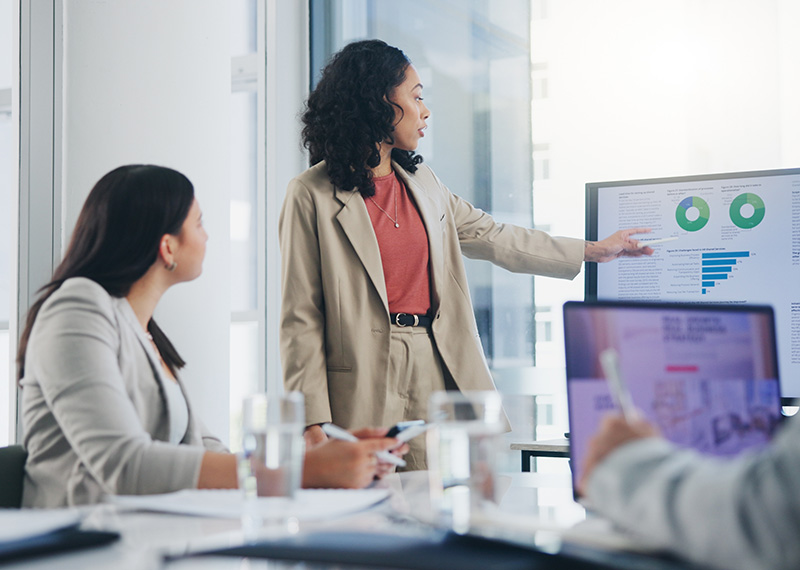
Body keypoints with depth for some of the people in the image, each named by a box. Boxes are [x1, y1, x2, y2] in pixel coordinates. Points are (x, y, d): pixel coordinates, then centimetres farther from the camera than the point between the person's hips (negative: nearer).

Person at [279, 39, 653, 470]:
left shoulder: (420, 182, 16)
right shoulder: (312, 195, -4)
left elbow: (493, 237, 26)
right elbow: (302, 319, -5)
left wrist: (593, 250, 29)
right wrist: (313, 422, -12)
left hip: (436, 371, 6)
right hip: (363, 385, -5)